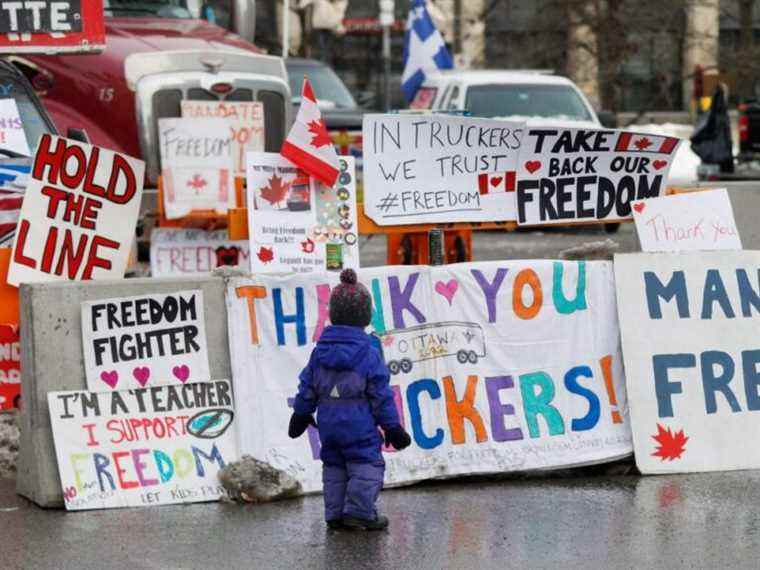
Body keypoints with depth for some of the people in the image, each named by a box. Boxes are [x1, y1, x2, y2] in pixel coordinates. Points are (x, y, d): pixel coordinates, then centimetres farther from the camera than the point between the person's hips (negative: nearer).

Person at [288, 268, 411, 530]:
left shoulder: (320, 350, 3)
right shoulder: (369, 352, -11)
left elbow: (307, 387, 9)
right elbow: (381, 393, -9)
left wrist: (300, 414, 23)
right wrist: (392, 427, -2)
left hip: (328, 423, 5)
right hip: (360, 425, -5)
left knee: (333, 465, 14)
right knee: (367, 464, 1)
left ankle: (335, 514, 14)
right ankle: (359, 511, -5)